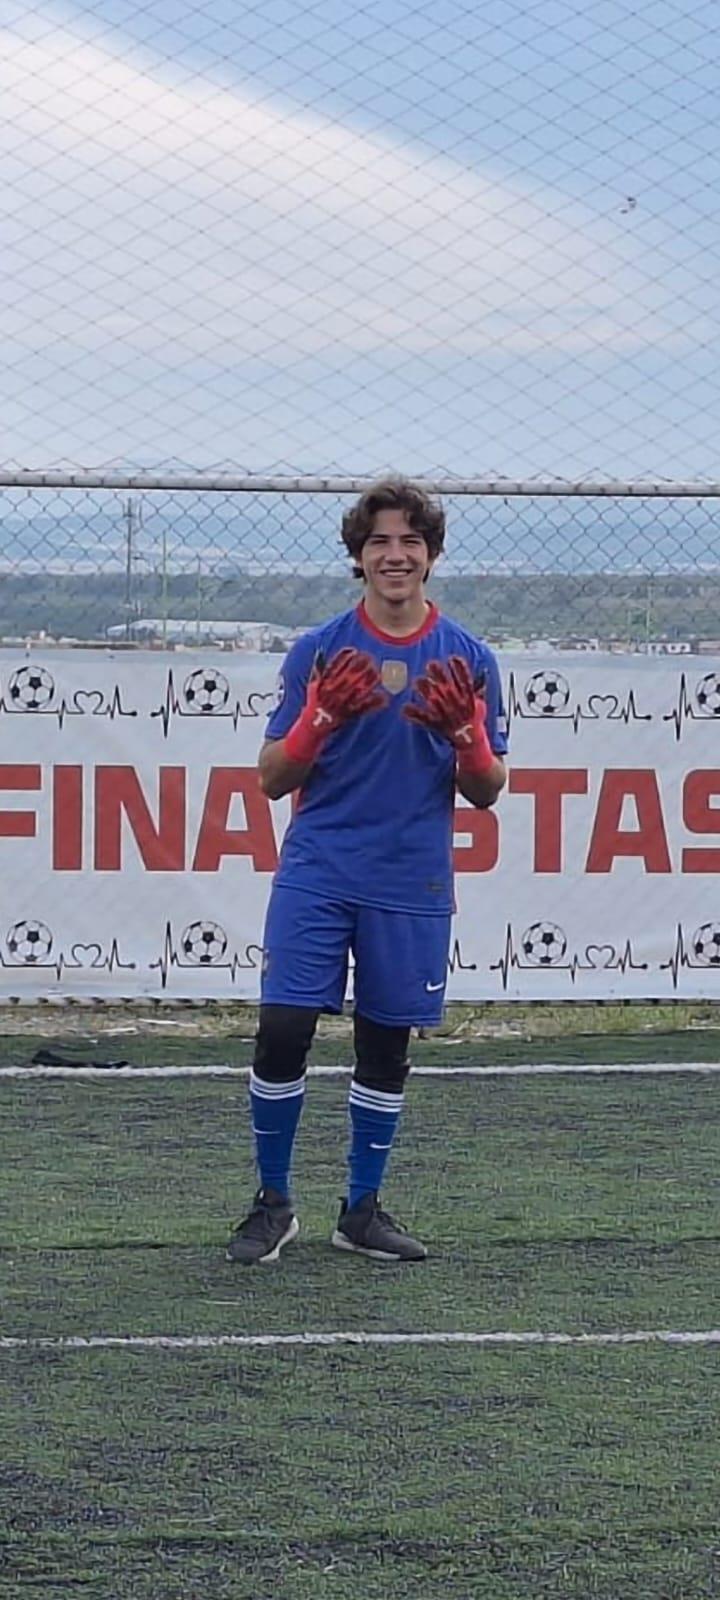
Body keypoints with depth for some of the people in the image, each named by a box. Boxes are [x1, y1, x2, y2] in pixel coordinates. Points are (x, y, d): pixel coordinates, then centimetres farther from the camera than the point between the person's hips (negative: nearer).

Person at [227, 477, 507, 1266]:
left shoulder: (467, 660, 4)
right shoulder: (318, 652, 1)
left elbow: (485, 793, 6)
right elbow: (274, 779, 2)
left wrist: (466, 731, -14)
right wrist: (322, 717, -15)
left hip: (411, 887, 1)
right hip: (316, 873, -1)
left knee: (385, 1046, 7)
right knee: (282, 1031, -8)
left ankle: (363, 1209, 21)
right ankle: (272, 1203, 7)